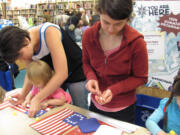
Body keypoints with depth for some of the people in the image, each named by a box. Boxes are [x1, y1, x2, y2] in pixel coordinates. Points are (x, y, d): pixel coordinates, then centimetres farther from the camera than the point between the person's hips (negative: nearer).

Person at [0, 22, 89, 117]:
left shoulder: (49, 31, -33)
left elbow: (62, 73, -35)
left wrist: (37, 99, -32)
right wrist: (23, 95, -17)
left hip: (76, 73, -5)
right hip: (55, 76, 5)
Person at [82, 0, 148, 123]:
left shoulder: (136, 42, -23)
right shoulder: (88, 35, -13)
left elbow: (141, 78, -12)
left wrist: (114, 90, -25)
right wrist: (91, 77, -18)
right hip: (96, 104, 4)